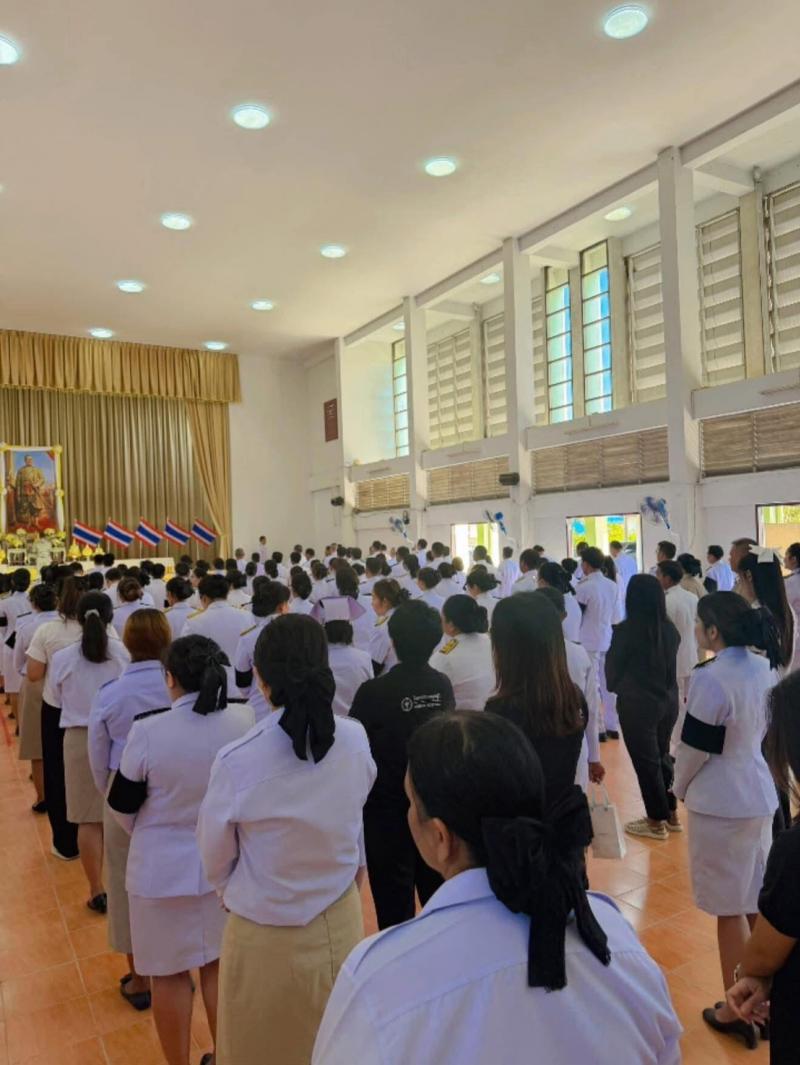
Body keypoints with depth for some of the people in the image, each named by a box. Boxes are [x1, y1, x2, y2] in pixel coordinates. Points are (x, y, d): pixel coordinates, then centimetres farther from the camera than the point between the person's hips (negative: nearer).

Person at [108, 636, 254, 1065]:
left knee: (169, 972, 17)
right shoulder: (246, 721, -16)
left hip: (163, 867, -3)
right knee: (219, 963, 21)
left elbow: (122, 806, -7)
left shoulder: (148, 730, -23)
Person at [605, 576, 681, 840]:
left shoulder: (626, 630, -17)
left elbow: (613, 667, -5)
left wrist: (615, 686, 14)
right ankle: (671, 814, 31)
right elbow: (671, 665, 8)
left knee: (646, 761, 7)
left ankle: (657, 821, 17)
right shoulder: (670, 629, -2)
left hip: (638, 704, -6)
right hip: (668, 700, 6)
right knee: (662, 756, 20)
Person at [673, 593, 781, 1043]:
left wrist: (680, 787, 4)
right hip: (761, 796, 8)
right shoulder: (764, 668, 0)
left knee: (729, 910, 9)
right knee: (757, 904, 20)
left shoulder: (711, 678, -24)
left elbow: (695, 748, -16)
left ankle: (735, 1009, 24)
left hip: (721, 803, -7)